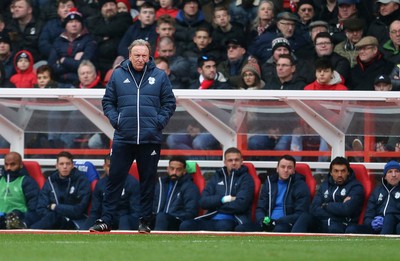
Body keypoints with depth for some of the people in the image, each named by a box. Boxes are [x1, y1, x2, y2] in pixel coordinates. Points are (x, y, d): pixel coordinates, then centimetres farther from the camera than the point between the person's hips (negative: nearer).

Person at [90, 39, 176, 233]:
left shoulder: (159, 76, 4)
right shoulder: (118, 75, 6)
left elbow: (170, 103, 8)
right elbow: (108, 101, 11)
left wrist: (159, 121, -6)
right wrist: (114, 119, -4)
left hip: (150, 139, 0)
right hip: (123, 137, 0)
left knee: (148, 181, 6)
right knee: (115, 179, 0)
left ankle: (145, 221, 14)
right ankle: (105, 220, 4)